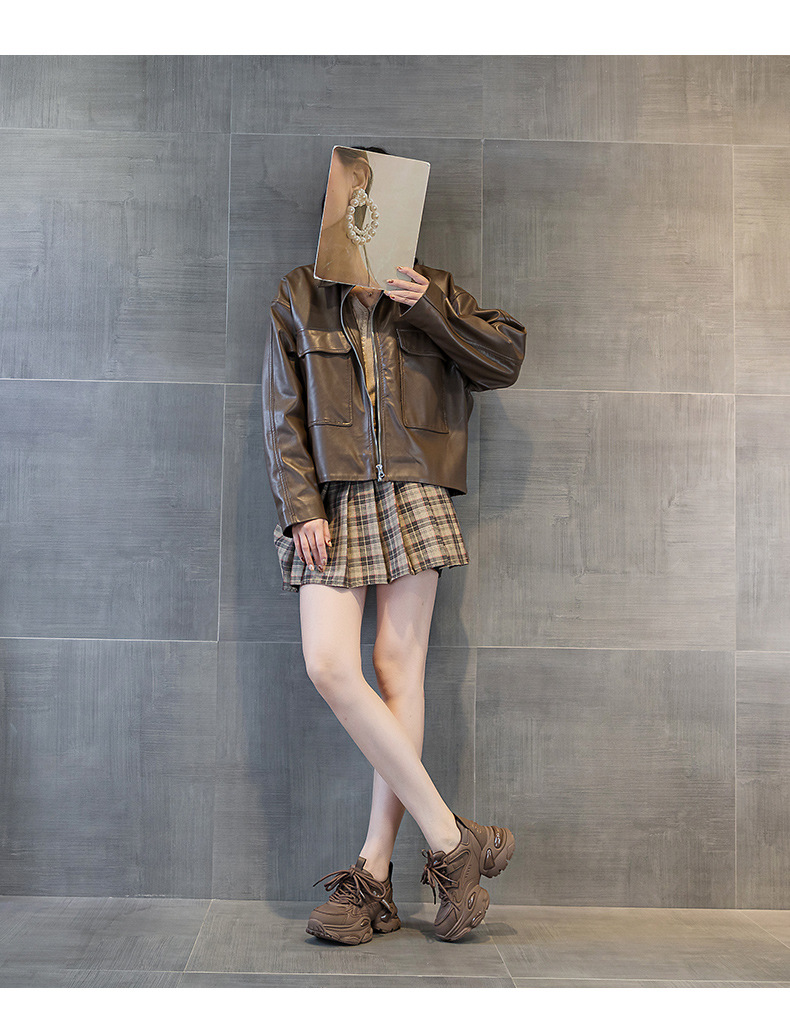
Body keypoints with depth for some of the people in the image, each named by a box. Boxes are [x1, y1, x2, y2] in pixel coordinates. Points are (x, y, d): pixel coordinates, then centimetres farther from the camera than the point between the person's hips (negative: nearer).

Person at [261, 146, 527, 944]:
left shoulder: (433, 293, 15)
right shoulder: (299, 297, 12)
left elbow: (507, 357, 6)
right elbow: (282, 414, 6)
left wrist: (430, 308, -4)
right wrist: (301, 507, -4)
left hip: (412, 495, 0)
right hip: (333, 503, 1)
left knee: (399, 664, -5)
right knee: (328, 666, -14)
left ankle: (374, 874, 3)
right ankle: (451, 840, -4)